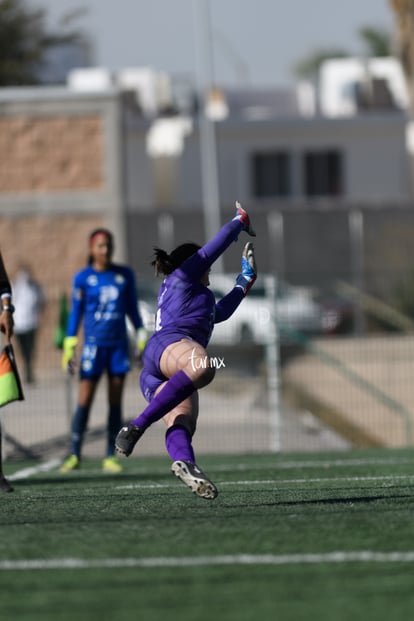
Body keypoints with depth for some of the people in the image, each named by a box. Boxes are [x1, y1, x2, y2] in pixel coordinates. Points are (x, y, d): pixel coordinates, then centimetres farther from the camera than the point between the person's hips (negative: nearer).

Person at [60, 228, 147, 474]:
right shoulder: (83, 278, 0)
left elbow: (133, 309, 14)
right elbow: (76, 313, 3)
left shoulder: (125, 275, 7)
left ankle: (111, 457, 7)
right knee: (84, 401, -6)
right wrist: (69, 346, -2)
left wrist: (142, 337, 8)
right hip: (93, 344, -2)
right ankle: (75, 455, 1)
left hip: (119, 344, 3)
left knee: (116, 402, 3)